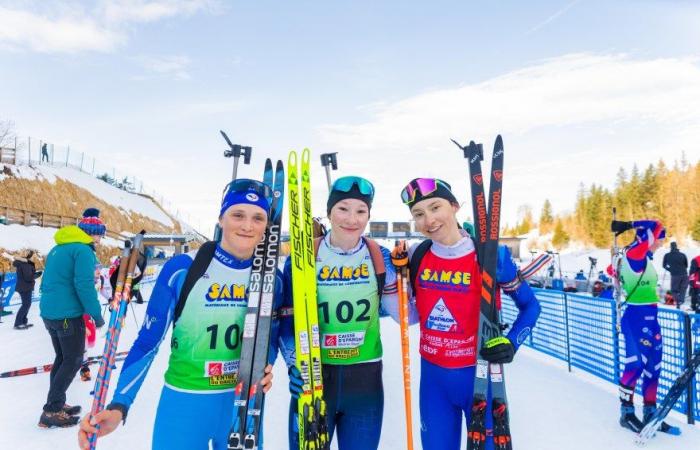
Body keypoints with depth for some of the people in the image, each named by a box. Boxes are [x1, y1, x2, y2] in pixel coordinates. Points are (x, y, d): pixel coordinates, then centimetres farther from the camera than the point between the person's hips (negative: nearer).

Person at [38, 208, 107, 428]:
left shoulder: (57, 248, 15)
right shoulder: (83, 251, -14)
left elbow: (46, 282, 21)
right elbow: (84, 286, -20)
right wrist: (97, 315, -13)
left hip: (48, 312, 9)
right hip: (68, 315, -9)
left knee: (62, 358, 19)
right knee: (73, 361, 2)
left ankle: (55, 405, 25)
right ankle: (51, 412, 3)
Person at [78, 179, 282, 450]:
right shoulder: (182, 269, -14)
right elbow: (148, 341, -8)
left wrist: (265, 368, -10)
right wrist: (119, 406, -15)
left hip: (244, 403, 3)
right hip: (185, 402, -3)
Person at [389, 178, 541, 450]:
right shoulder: (417, 256, -4)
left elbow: (530, 306, -1)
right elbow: (410, 317, 4)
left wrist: (511, 343, -16)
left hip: (480, 374, -3)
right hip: (433, 375, 3)